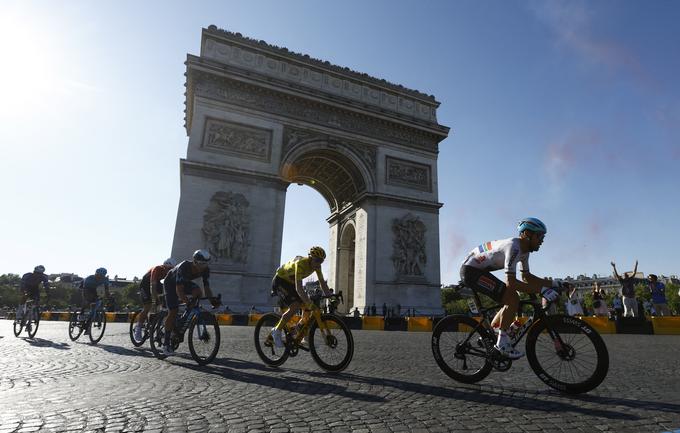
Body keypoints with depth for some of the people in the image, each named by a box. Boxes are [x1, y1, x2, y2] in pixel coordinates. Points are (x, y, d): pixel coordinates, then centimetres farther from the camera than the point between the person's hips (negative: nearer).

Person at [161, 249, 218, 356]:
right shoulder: (184, 267, -39)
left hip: (185, 282, 5)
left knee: (197, 291, -26)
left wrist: (213, 300, -39)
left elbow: (207, 287, -24)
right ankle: (166, 344, 1)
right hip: (171, 283, -5)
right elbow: (179, 290, -43)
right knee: (173, 312, -12)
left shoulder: (205, 270, -24)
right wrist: (188, 302, -58)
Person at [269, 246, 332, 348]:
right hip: (280, 281, -7)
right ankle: (277, 331, -10)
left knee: (308, 307, -6)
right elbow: (298, 287, -42)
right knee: (294, 306, -25)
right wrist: (309, 303, -49)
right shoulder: (301, 263, -35)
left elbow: (322, 283, -8)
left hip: (291, 283, 8)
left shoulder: (316, 265, -12)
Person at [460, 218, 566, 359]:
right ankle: (502, 342, -3)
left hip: (479, 270, 10)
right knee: (512, 298, -16)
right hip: (470, 270, -10)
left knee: (512, 301, 10)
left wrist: (554, 283, 10)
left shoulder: (525, 249, 8)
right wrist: (542, 290, -27)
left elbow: (526, 276, 17)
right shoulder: (513, 247, -23)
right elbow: (511, 282, -28)